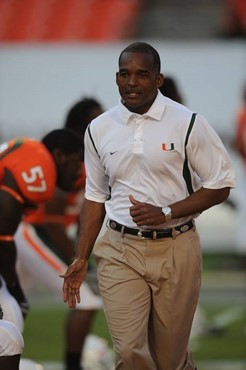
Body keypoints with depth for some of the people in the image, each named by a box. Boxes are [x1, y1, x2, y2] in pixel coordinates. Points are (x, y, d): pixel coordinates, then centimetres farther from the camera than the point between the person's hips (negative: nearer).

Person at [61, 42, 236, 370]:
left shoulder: (188, 124, -7)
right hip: (121, 250, 2)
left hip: (175, 250, -2)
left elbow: (220, 186, -3)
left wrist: (166, 213, -15)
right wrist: (81, 259, 11)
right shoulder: (99, 130, 4)